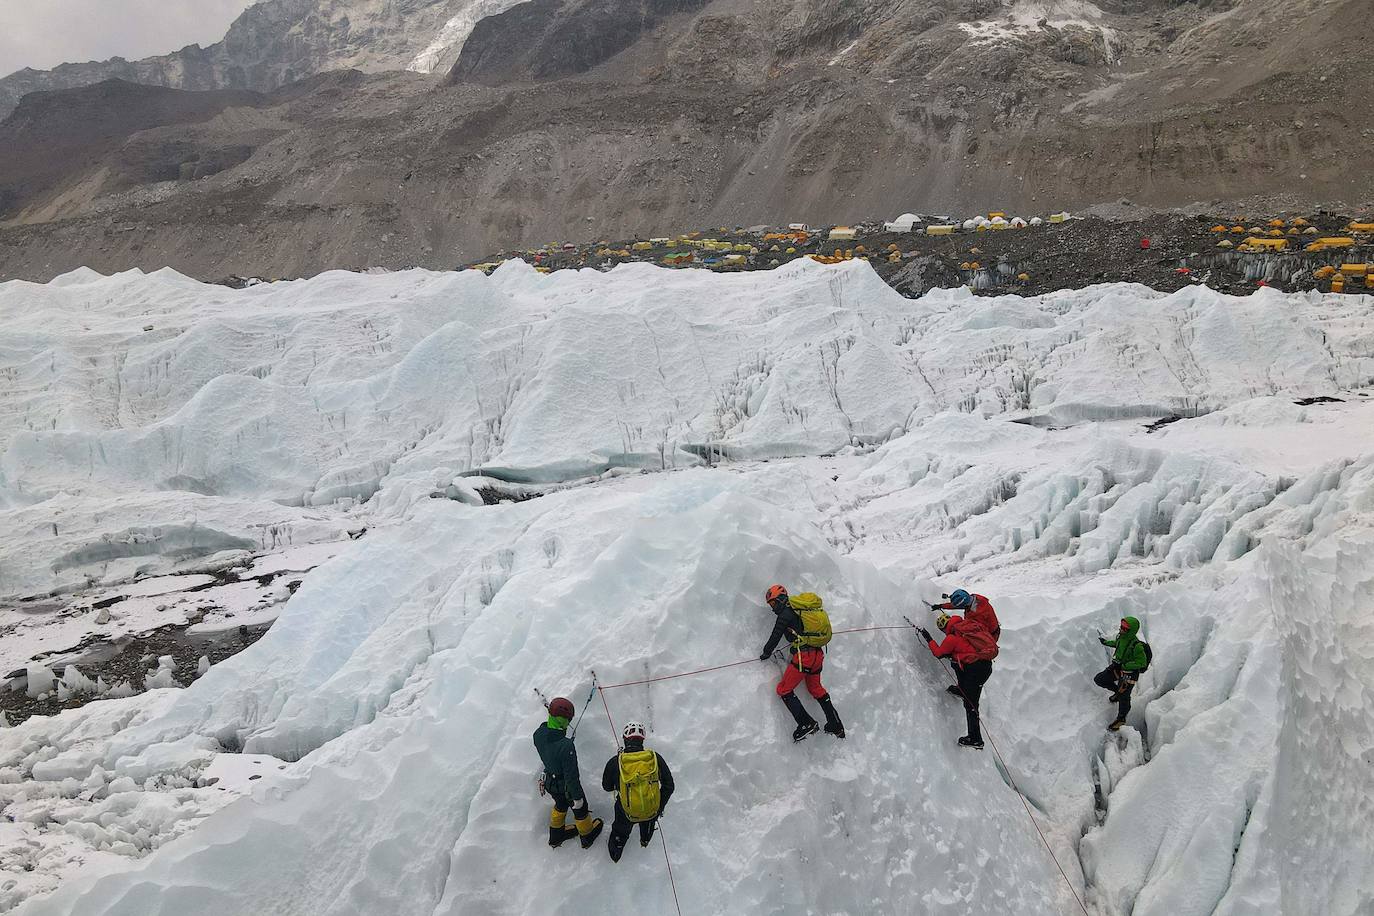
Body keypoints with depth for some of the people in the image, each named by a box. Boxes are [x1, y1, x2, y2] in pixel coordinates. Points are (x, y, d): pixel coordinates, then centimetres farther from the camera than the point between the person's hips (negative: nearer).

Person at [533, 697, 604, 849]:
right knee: (580, 809, 25)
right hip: (567, 786, -5)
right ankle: (587, 837, 51)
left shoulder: (538, 734, -22)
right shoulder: (566, 746, -42)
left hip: (550, 783, 6)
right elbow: (571, 775, -30)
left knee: (561, 805, 35)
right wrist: (577, 796, -16)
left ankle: (556, 836, 56)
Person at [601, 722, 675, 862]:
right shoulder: (655, 758, -17)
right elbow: (668, 786, -8)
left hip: (627, 812, -1)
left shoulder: (614, 762, -20)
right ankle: (645, 840, 65)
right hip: (652, 811, 1)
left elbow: (607, 787, -2)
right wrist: (660, 807, 7)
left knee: (620, 831, 33)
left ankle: (615, 854, 59)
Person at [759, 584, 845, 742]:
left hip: (803, 656, -8)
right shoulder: (801, 608, 16)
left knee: (784, 690, 3)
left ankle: (806, 723, -5)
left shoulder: (786, 614, -7)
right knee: (816, 689, 25)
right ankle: (836, 726, 26)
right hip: (818, 655, 9)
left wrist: (766, 653, 9)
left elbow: (775, 637, -4)